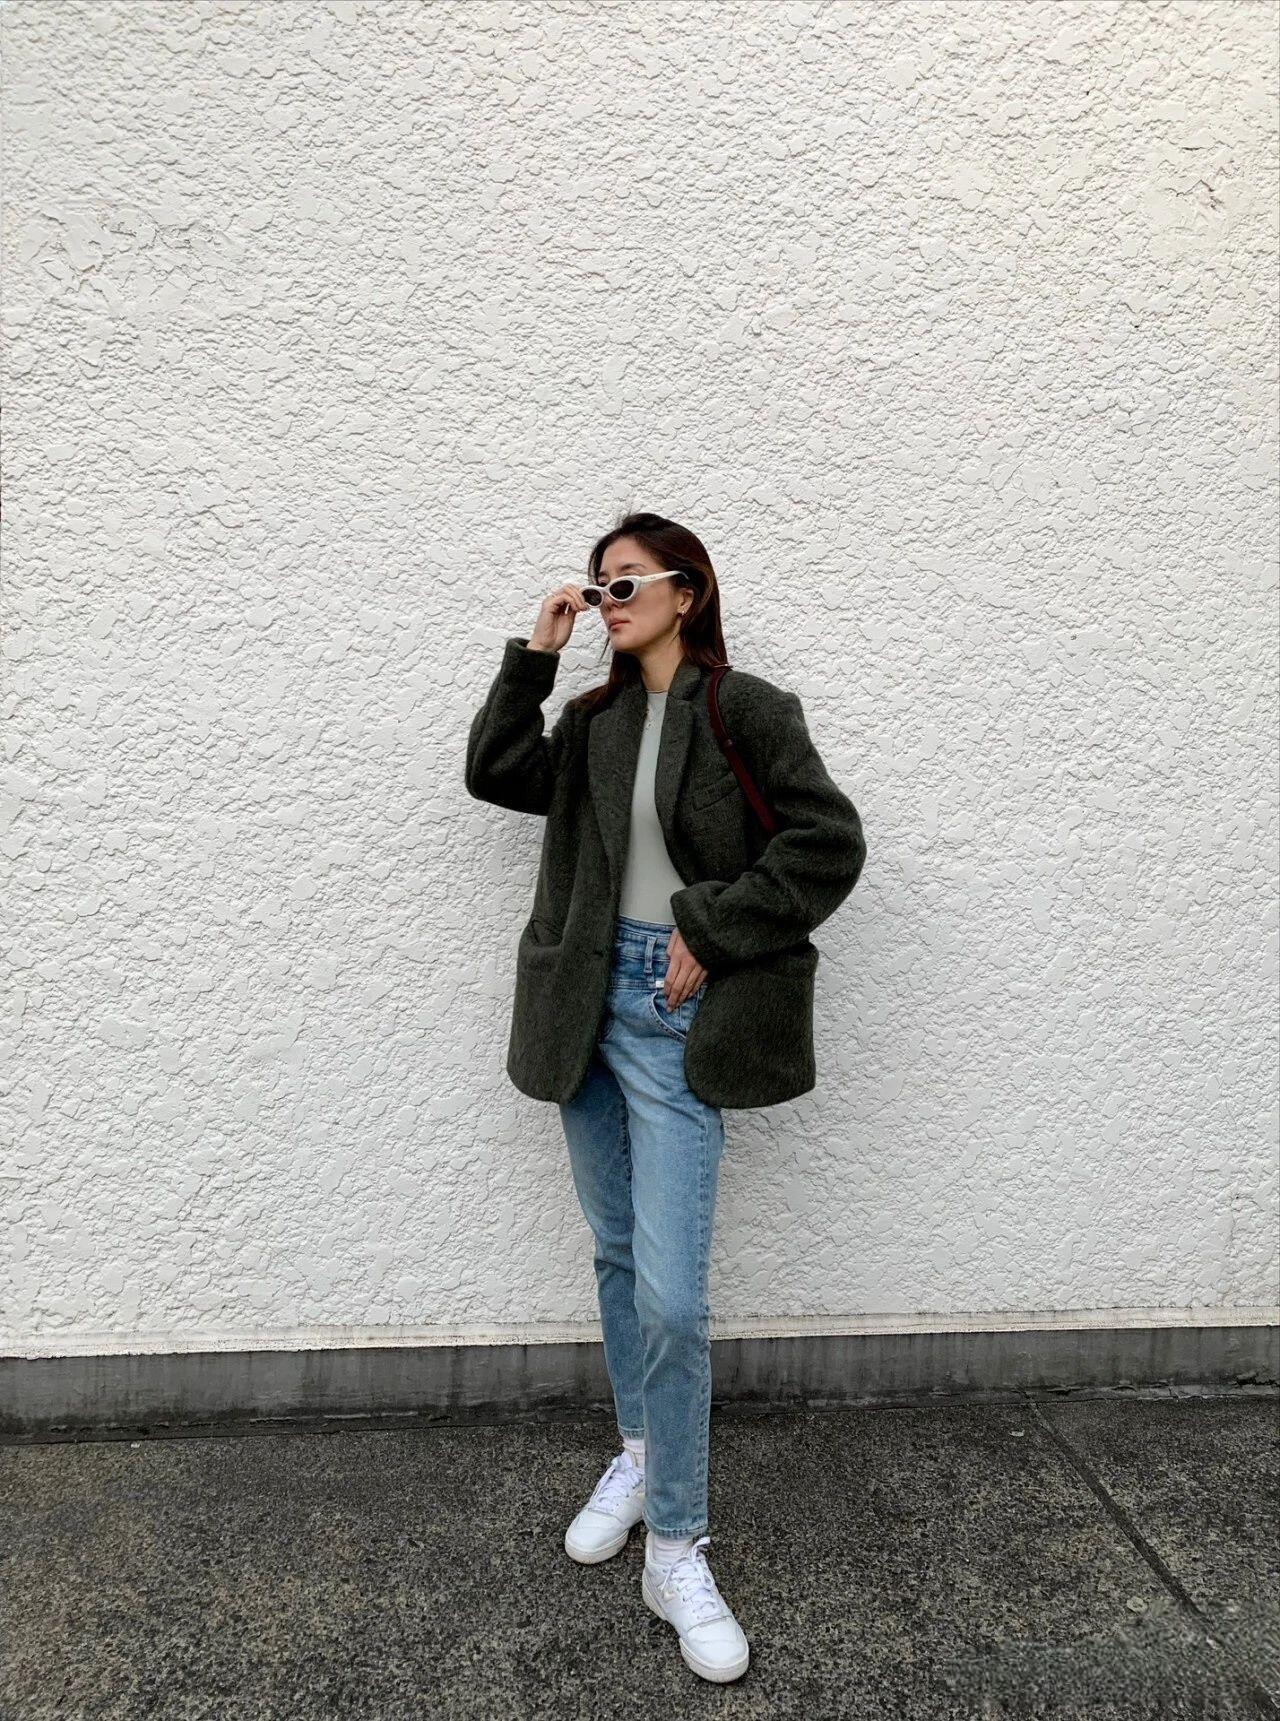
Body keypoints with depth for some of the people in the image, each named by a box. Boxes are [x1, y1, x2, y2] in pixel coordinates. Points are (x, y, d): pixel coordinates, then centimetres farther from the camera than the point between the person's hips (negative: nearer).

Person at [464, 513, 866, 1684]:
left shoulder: (748, 712, -5)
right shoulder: (595, 722, 12)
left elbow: (829, 844, -12)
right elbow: (497, 776, 8)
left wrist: (713, 932, -14)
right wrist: (533, 657, 4)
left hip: (677, 1022, -6)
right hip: (591, 1006, 6)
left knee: (670, 1294, -7)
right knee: (618, 1257, 17)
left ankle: (677, 1553, 12)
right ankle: (640, 1454, 39)